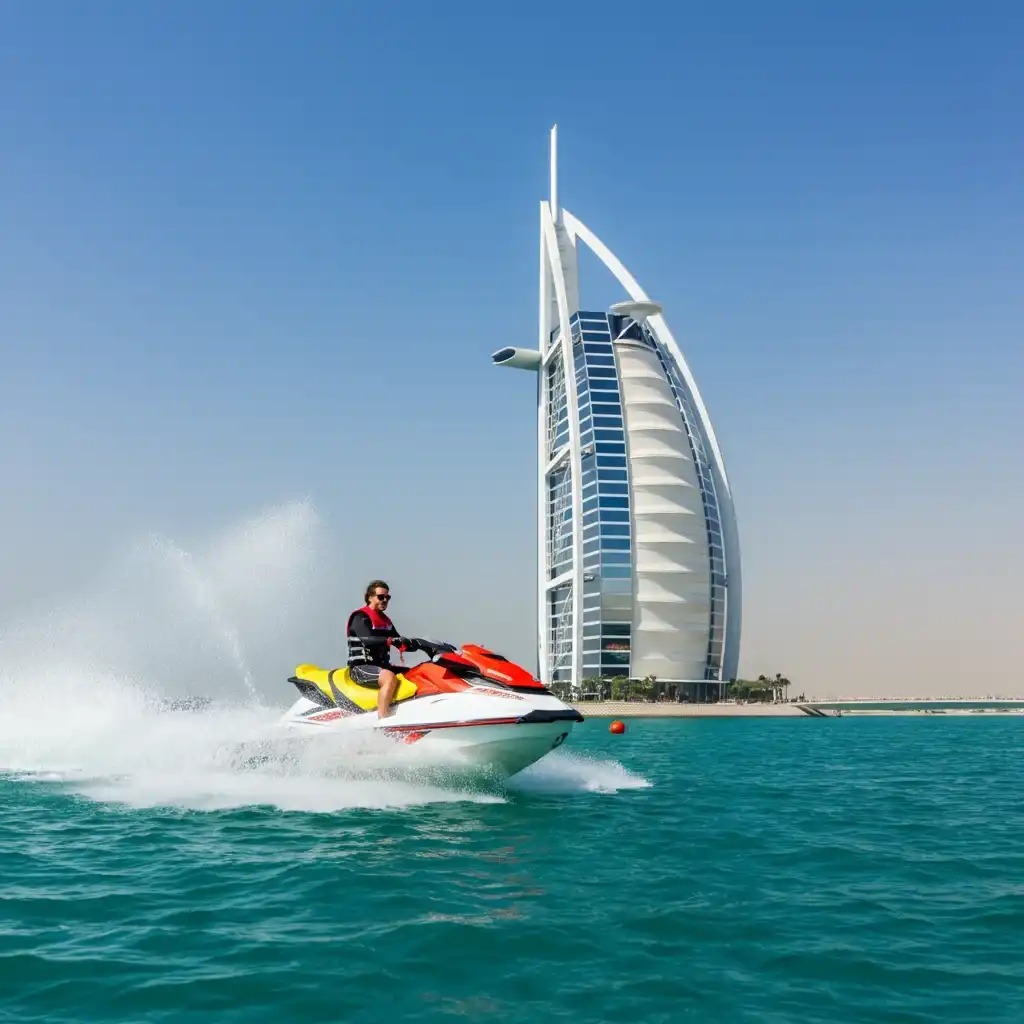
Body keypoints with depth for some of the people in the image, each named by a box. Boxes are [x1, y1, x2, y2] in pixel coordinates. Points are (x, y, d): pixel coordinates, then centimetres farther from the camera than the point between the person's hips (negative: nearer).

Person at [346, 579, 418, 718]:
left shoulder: (385, 620, 17)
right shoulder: (360, 617, -9)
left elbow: (401, 644, 17)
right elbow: (368, 640, -26)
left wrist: (417, 644, -2)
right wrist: (392, 640, -38)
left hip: (382, 665, 9)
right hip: (361, 667, -9)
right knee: (390, 678, -33)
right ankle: (382, 720, -41)